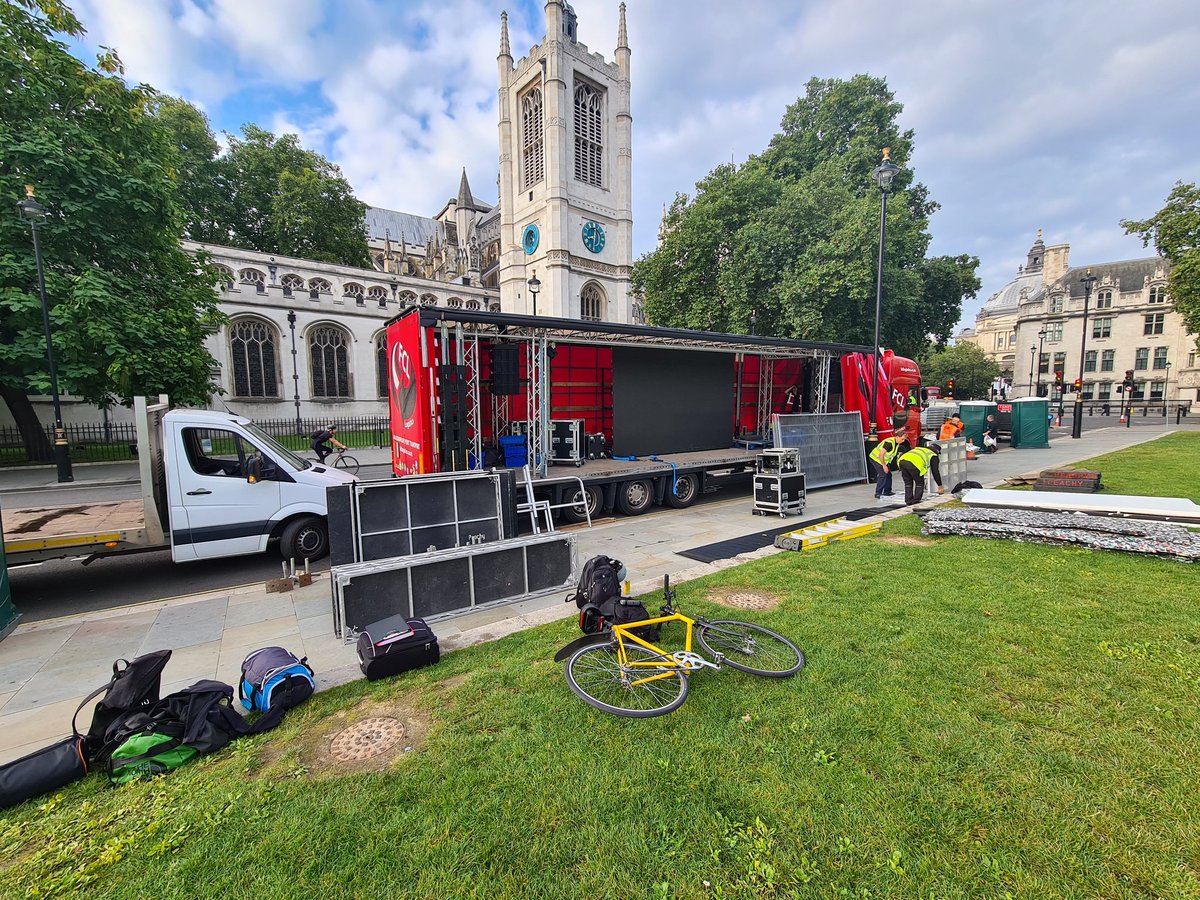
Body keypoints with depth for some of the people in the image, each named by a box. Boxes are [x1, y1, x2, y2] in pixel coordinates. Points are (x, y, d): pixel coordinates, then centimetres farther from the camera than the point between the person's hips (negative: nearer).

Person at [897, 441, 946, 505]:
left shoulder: (918, 448, 40)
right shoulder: (933, 456, 25)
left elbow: (901, 454, 32)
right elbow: (935, 471, 22)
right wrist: (940, 485, 30)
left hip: (902, 461, 5)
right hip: (914, 464, -5)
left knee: (908, 483, 21)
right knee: (920, 483, 17)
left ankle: (908, 502, 23)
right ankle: (916, 502, 15)